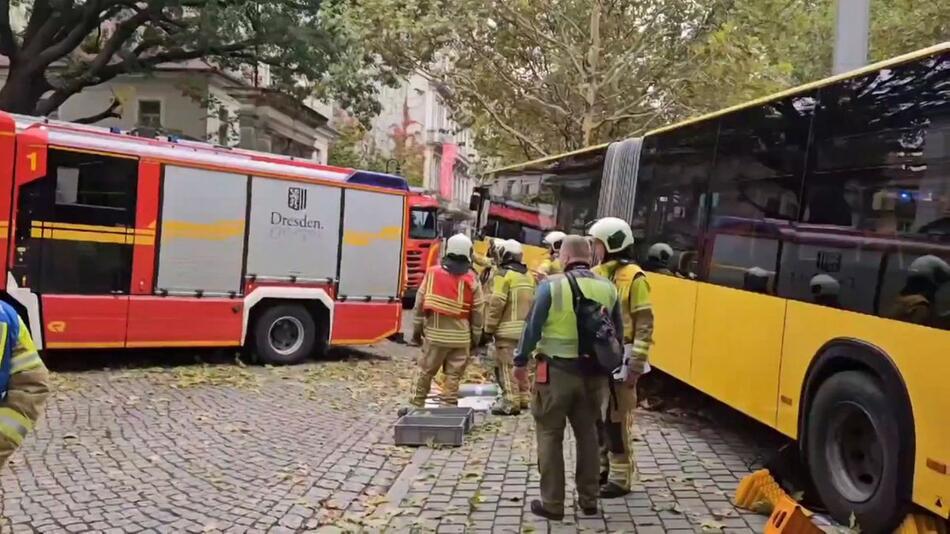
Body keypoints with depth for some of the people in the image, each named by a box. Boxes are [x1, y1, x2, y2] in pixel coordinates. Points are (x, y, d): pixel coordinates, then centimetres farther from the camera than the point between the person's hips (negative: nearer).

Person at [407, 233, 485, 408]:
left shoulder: (432, 273, -1)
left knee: (425, 371, 12)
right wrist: (475, 338, 11)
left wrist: (417, 329, 10)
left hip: (435, 333, 1)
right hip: (460, 336, -1)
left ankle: (416, 404, 19)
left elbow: (420, 303, 2)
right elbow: (477, 312, 0)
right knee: (453, 375, 6)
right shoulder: (471, 280, -3)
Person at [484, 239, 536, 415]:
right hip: (525, 328, 8)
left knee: (506, 365, -5)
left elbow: (496, 303, -15)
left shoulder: (504, 273, -10)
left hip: (507, 329, -8)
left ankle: (510, 402, -8)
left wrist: (489, 328, -10)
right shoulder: (528, 276, 15)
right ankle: (523, 397, 23)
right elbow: (531, 302, 16)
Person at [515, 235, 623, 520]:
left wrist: (520, 361, 6)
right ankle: (589, 500, 27)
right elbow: (618, 332, 8)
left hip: (557, 370, -4)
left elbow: (533, 327, -8)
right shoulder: (608, 288, 0)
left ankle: (552, 504, 14)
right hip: (594, 372, 4)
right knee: (587, 434, 18)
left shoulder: (551, 285, -11)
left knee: (550, 435, 8)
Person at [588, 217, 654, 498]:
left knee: (617, 420, 0)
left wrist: (636, 365, -16)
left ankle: (620, 478, 11)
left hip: (620, 358, -7)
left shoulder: (633, 278, -11)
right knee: (596, 417, 14)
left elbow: (645, 325, -12)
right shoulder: (595, 274, 8)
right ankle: (601, 468, 29)